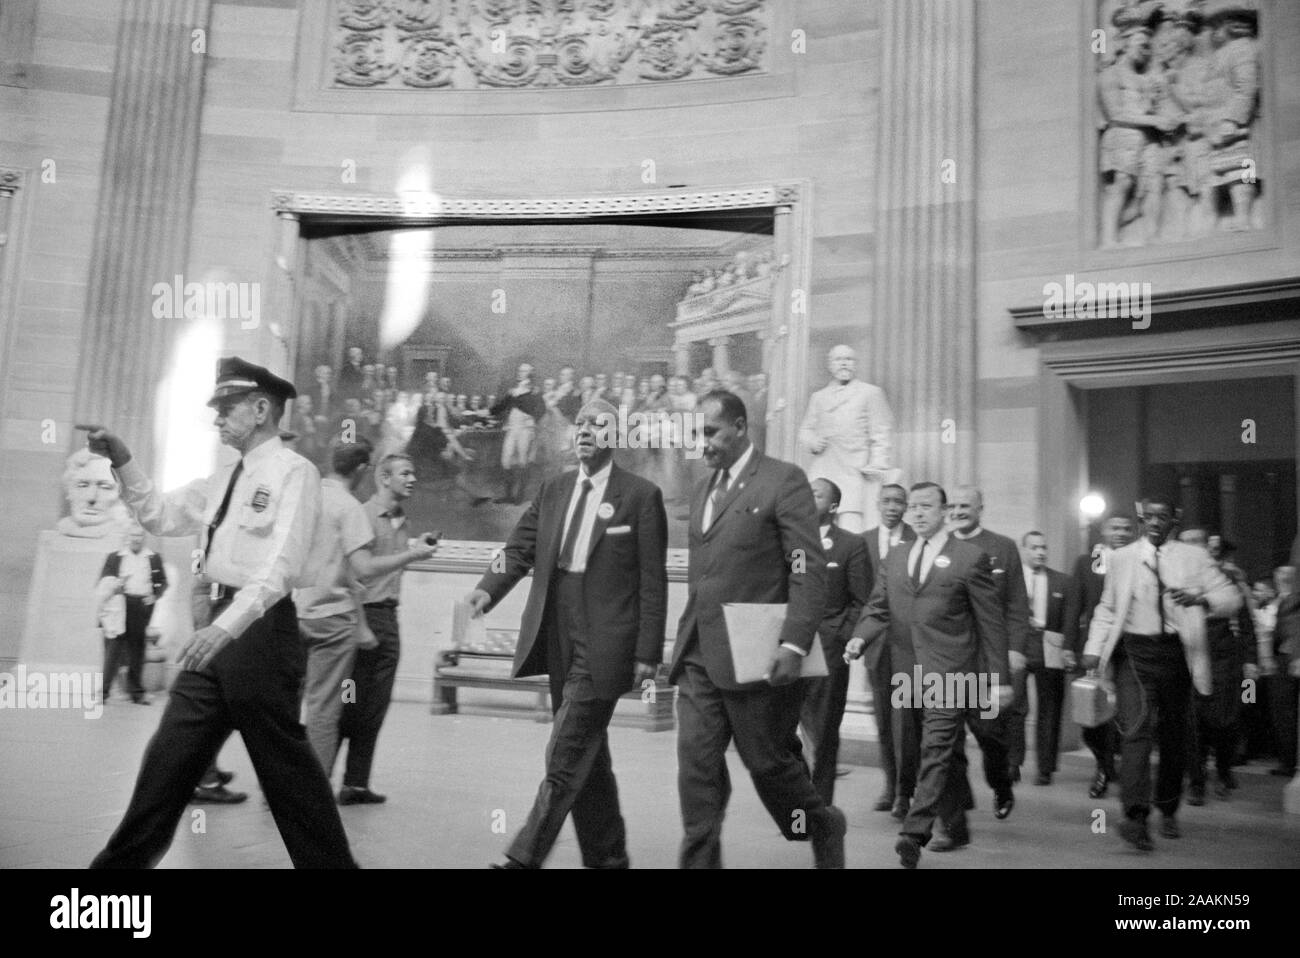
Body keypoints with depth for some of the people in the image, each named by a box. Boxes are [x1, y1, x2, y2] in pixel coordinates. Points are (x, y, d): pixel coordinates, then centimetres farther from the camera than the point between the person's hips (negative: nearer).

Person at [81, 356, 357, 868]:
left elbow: (281, 564, -21)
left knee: (284, 760, 0)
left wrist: (229, 624, -33)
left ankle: (328, 860, 13)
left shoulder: (293, 471, -10)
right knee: (170, 753, 13)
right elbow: (160, 515, 21)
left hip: (262, 627, -8)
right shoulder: (223, 479, 16)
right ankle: (123, 860, 25)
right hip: (221, 625, 8)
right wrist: (123, 461, 8)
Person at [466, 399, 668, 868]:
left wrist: (647, 653, -10)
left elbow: (653, 582, -6)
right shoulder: (554, 489, 12)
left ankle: (524, 858, 1)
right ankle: (606, 856, 30)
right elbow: (520, 549, 7)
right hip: (559, 641, 6)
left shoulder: (641, 495, -4)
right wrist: (489, 587, -13)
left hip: (604, 647, -6)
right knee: (586, 757, 16)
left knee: (565, 758, -7)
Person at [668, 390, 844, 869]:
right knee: (696, 764, 1)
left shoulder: (784, 480, -6)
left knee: (767, 761, 6)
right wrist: (685, 640, 15)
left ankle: (823, 825, 33)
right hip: (698, 657, 6)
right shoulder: (703, 491, 17)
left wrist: (794, 644, -20)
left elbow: (809, 570, -12)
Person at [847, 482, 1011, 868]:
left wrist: (1000, 678, -3)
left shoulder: (970, 557, -1)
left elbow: (991, 622, -1)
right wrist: (860, 637, -8)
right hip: (908, 673, 5)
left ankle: (915, 833, -18)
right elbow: (878, 610, 13)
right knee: (948, 753, 16)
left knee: (936, 750, -14)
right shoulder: (895, 557, 14)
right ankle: (956, 826, 27)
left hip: (949, 672, -5)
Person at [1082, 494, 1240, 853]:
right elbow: (1107, 608, 14)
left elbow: (1231, 597, 0)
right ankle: (1136, 817, -21)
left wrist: (1200, 599, -20)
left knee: (1173, 735, 11)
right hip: (1133, 652, -1)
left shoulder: (1193, 557, 5)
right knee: (1136, 727, -16)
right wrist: (1094, 647, 3)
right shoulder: (1120, 558, 8)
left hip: (1175, 652, 1)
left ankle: (1168, 811, 31)